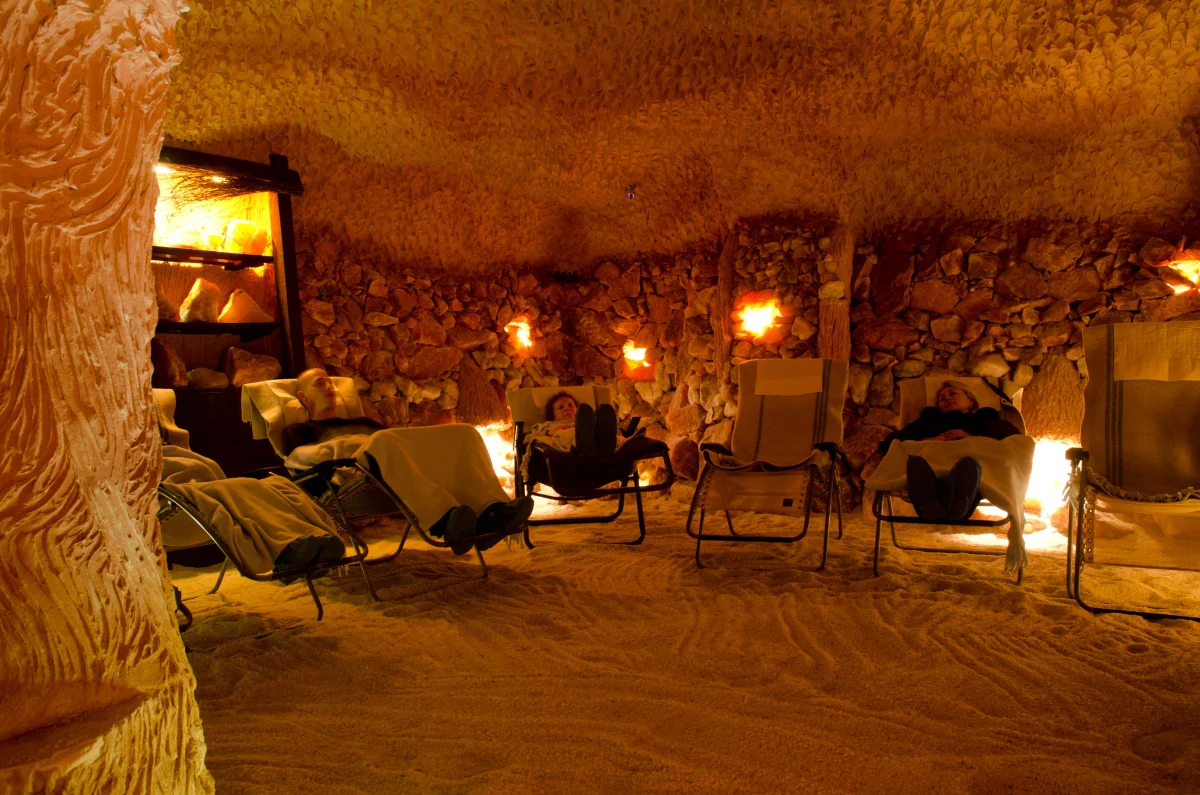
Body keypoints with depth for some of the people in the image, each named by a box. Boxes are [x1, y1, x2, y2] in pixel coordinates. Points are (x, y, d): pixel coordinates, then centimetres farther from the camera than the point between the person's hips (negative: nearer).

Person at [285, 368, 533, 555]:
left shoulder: (362, 422, 44)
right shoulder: (298, 431, 28)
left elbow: (400, 441, 31)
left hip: (407, 466, 6)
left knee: (463, 433, -15)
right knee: (384, 440, -39)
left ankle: (491, 512, -41)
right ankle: (446, 520, -56)